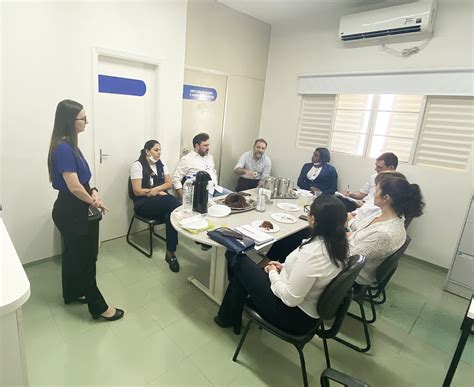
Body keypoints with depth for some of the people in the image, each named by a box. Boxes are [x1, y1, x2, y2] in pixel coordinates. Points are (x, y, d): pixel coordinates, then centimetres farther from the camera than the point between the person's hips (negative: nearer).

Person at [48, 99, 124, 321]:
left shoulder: (68, 145, 7)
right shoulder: (63, 149, -23)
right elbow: (74, 187, -24)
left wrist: (93, 191, -3)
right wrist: (96, 203, -9)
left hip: (73, 210, 10)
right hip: (71, 212, -10)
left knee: (74, 254, 22)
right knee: (85, 259, 1)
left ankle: (72, 294, 41)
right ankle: (99, 308, 14)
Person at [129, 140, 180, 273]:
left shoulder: (161, 164, 12)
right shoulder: (137, 165, -5)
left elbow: (169, 183, 6)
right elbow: (137, 191, -10)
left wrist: (155, 189, -12)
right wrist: (159, 192, -12)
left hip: (161, 202, 5)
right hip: (143, 203, -5)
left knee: (171, 214, -31)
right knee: (172, 201, -33)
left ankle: (170, 253, -23)